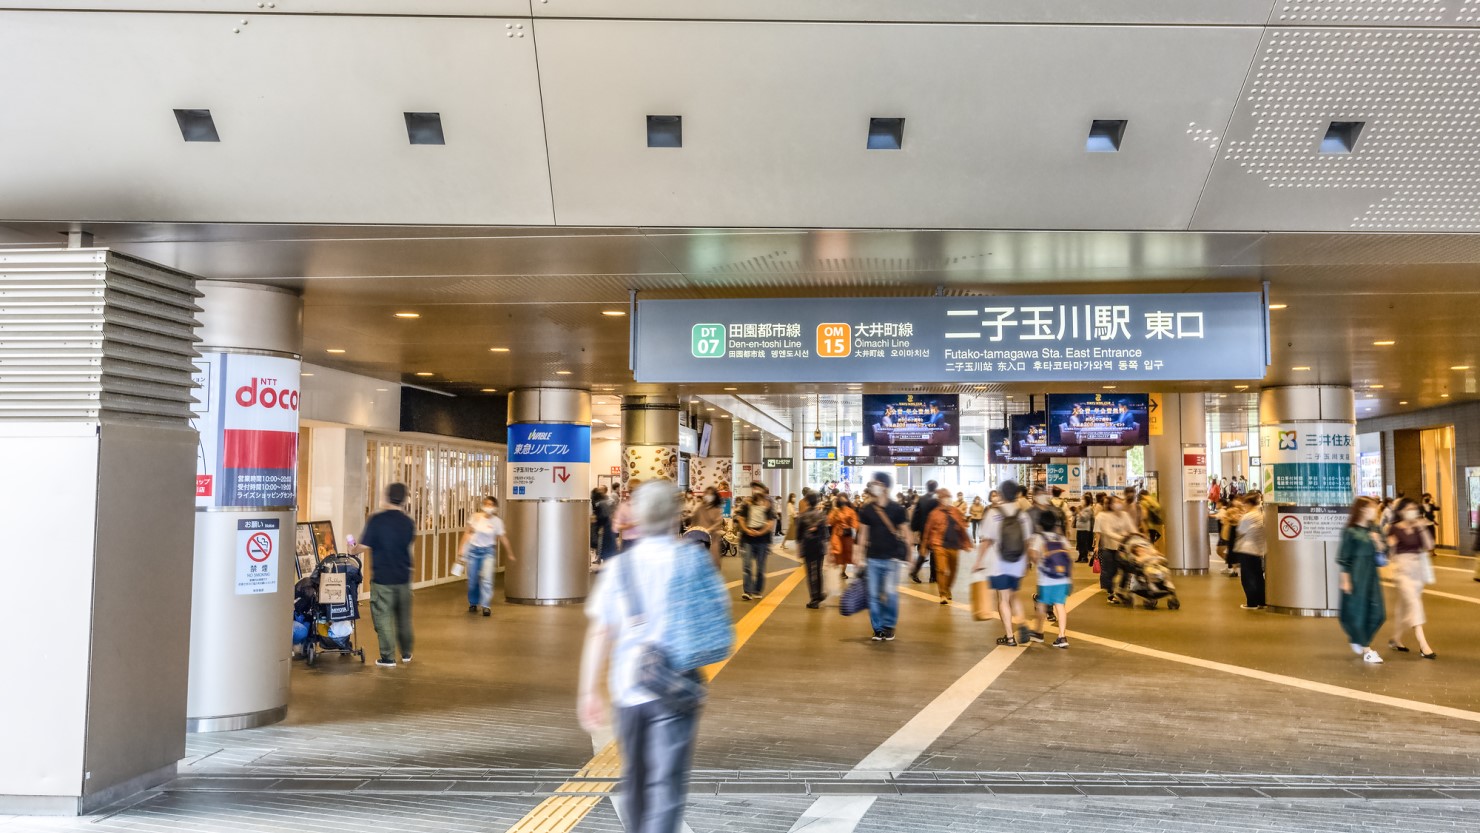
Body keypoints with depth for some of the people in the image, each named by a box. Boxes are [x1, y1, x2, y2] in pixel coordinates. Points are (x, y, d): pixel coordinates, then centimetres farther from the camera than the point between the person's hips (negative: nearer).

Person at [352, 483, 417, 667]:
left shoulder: (376, 519, -13)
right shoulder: (408, 522, -1)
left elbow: (364, 545, -12)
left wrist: (353, 550, 9)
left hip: (382, 577, -4)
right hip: (403, 576, 4)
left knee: (383, 617, 4)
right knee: (404, 616, 18)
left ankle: (388, 657, 4)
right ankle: (406, 653, 29)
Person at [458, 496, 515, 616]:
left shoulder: (497, 521, -6)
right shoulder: (476, 517, -3)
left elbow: (503, 538, 1)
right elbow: (468, 532, 6)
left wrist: (510, 554, 6)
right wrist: (462, 547, 3)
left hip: (488, 551, -2)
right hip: (474, 549, 2)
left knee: (487, 578, -16)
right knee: (473, 580, 7)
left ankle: (486, 606, -12)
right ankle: (473, 604, 28)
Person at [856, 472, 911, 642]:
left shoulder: (897, 509, -4)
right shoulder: (866, 509, 3)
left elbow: (905, 533, 1)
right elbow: (863, 534, 9)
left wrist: (906, 552, -7)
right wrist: (860, 556, 7)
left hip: (891, 558, -2)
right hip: (872, 558, 2)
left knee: (891, 593, -7)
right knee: (873, 595, 2)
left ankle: (889, 626, 11)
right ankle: (878, 628, 13)